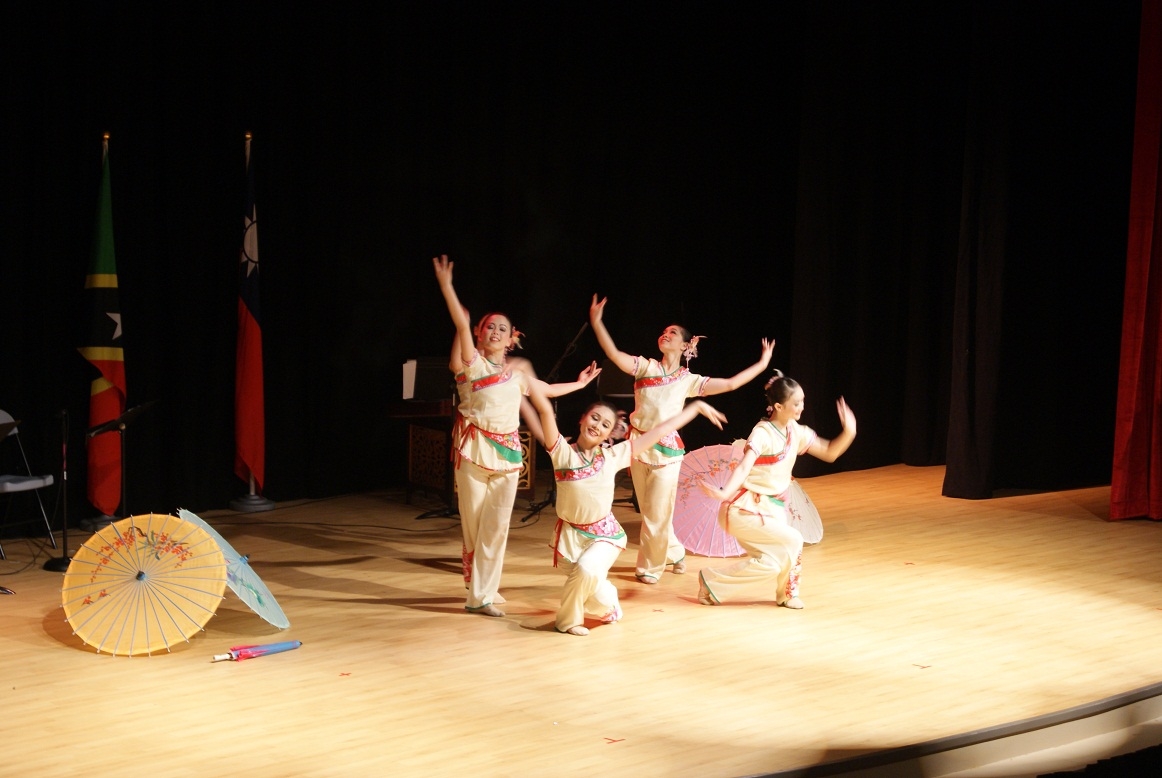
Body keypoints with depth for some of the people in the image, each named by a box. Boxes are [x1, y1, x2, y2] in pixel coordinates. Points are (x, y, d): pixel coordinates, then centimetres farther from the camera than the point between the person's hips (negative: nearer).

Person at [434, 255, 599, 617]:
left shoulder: (517, 371, 16)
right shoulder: (471, 362, -1)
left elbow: (544, 390, 34)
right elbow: (462, 324, -15)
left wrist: (580, 383, 40)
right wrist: (446, 285, -26)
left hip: (507, 452, 5)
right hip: (474, 450, -5)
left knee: (497, 524, 2)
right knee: (474, 522, -3)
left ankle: (485, 590, 11)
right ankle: (478, 593, 3)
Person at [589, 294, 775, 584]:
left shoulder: (688, 380, 4)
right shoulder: (646, 367, 1)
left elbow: (730, 384, 3)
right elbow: (614, 354, -14)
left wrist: (762, 364, 4)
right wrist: (596, 322, -25)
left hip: (666, 450, -1)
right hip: (639, 445, 1)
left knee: (657, 512, 1)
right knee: (648, 510, 11)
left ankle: (650, 566, 19)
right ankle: (674, 553, 33)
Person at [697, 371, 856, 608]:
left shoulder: (796, 431, 4)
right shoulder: (762, 433, -19)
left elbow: (829, 452, 9)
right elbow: (744, 467, -32)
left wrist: (848, 432, -9)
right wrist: (725, 493, -49)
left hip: (771, 509, 8)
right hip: (746, 509, -8)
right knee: (792, 541, -12)